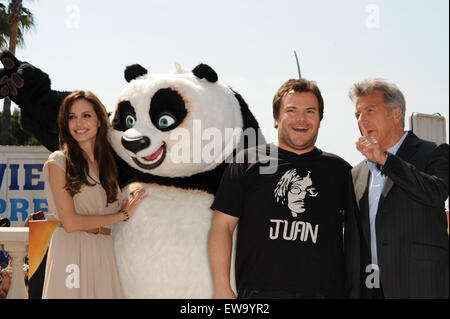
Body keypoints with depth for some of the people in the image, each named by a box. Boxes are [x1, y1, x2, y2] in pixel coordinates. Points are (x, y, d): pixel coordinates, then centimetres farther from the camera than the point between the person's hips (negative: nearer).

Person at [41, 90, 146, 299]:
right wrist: (122, 215, -3)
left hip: (105, 252, 4)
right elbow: (70, 222, -9)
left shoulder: (108, 162, 14)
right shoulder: (58, 162, -2)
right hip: (71, 251, -4)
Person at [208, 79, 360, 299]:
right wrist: (222, 289, -3)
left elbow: (355, 234, 17)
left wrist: (352, 292, 6)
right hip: (259, 292, -2)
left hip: (324, 292, 2)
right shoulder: (248, 163, 7)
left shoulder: (339, 170, 14)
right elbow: (222, 226, 4)